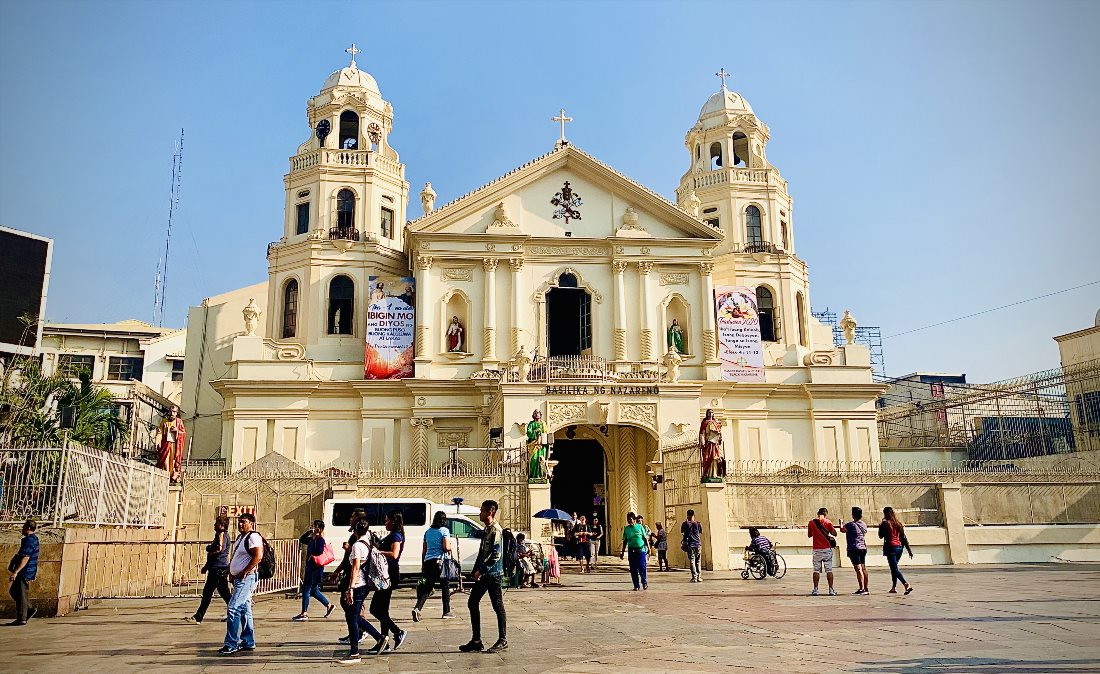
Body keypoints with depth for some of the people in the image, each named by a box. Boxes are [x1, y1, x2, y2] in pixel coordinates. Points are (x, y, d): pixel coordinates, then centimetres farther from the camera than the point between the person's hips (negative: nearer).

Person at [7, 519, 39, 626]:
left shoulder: (29, 540, -19)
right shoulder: (34, 538, 13)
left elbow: (25, 558, -26)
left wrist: (15, 572, -28)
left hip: (25, 572, -10)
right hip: (29, 571, 10)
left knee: (20, 595, -3)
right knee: (13, 591, 18)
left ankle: (21, 619, 3)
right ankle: (30, 609, 17)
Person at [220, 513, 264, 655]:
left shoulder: (253, 537, -14)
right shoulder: (240, 537, 17)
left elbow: (258, 556, -24)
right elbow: (235, 557, 27)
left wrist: (244, 572, -21)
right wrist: (231, 573, 14)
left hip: (246, 578, -10)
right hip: (238, 579, 10)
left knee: (233, 609, -13)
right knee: (244, 611, 13)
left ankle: (231, 644, -9)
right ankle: (248, 642, 20)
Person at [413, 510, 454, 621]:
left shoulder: (428, 532, 15)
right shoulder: (444, 530, -4)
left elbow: (424, 551, 17)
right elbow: (446, 547, -13)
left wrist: (423, 566, 23)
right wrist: (451, 542, 8)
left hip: (428, 562, 5)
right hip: (440, 561, -5)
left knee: (428, 587, 6)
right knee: (445, 586, 10)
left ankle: (417, 608, -15)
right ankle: (446, 612, 15)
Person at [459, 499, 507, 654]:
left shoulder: (495, 530, -15)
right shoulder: (487, 529, 15)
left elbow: (496, 555, -21)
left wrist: (481, 570, -19)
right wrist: (476, 570, 14)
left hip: (493, 573, -10)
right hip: (483, 574, 10)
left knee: (498, 606, -1)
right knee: (472, 603, 10)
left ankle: (503, 640, 9)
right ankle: (476, 641, 15)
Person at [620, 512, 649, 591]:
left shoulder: (640, 527, 2)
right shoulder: (626, 528, 9)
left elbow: (645, 538, 4)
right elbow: (625, 541, 14)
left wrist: (648, 547, -5)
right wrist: (623, 552, 14)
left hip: (641, 549, -3)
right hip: (631, 551, 3)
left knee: (641, 567, -9)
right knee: (633, 569, 2)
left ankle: (644, 583, 10)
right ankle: (636, 585, 11)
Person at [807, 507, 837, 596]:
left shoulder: (811, 523, 1)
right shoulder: (827, 522, -4)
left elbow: (809, 535, 12)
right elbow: (834, 533, -4)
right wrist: (828, 531, 13)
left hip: (816, 549, 1)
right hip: (827, 549, -1)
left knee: (816, 570, 6)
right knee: (829, 570, 4)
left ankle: (815, 590, 4)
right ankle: (831, 590, 3)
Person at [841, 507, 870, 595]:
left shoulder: (851, 525, -15)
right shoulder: (864, 524, 9)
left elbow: (842, 530, 0)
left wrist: (841, 523, 21)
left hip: (854, 549, -8)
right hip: (863, 548, 8)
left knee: (858, 569, -9)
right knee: (863, 568, 11)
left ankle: (862, 589, -12)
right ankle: (866, 588, 16)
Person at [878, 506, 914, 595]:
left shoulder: (885, 523, -6)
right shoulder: (898, 523, 9)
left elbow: (881, 536, 1)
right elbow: (904, 538, 9)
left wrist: (880, 527, 16)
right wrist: (909, 550, 11)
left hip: (891, 547, -6)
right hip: (899, 547, 7)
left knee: (894, 569, -8)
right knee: (894, 567, 19)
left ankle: (906, 585, -27)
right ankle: (894, 587, 23)